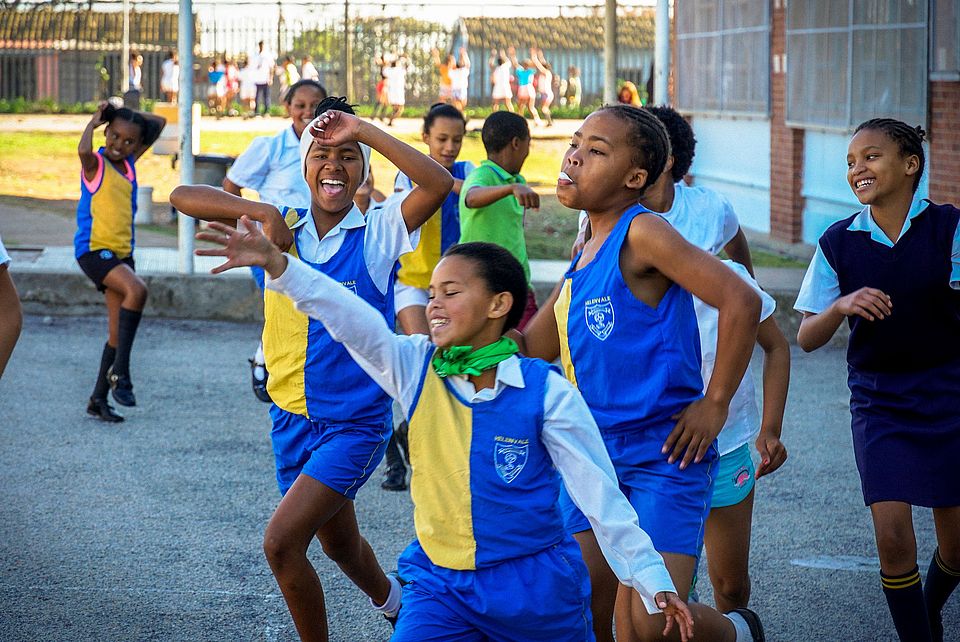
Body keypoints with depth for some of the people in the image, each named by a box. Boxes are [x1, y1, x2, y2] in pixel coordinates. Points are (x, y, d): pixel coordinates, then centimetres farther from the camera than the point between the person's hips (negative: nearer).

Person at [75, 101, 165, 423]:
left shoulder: (129, 163, 11)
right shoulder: (95, 164, -8)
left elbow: (159, 123, 20)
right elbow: (83, 150, -34)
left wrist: (129, 115, 9)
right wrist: (94, 121, -16)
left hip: (121, 252, 8)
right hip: (93, 248, -8)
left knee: (118, 332, 6)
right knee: (137, 289, -32)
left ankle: (99, 399, 16)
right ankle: (119, 370, -24)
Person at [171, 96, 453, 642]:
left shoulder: (379, 232, -9)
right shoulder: (282, 228, -1)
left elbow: (439, 184, -27)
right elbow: (183, 197, -7)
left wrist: (361, 130, -26)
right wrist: (262, 212, -22)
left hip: (357, 422, -5)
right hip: (293, 418, 5)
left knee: (282, 540, -17)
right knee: (339, 543, 23)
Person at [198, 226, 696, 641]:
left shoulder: (545, 392, -12)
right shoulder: (416, 370, -3)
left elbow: (600, 494, -7)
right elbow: (347, 317, -18)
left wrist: (654, 584, -7)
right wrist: (277, 264, -33)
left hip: (533, 586, -2)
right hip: (439, 582, 3)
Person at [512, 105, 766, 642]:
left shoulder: (643, 233, -14)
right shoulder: (587, 250, 12)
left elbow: (741, 302, -22)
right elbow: (537, 345, 20)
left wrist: (715, 403, -17)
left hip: (664, 453, -8)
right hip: (595, 452, 8)